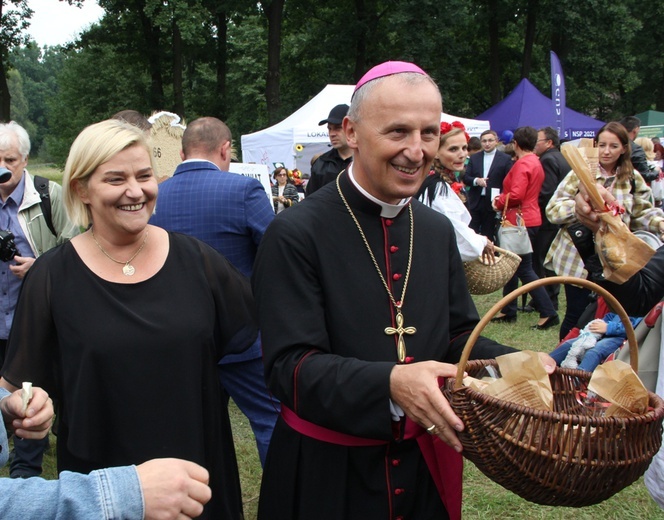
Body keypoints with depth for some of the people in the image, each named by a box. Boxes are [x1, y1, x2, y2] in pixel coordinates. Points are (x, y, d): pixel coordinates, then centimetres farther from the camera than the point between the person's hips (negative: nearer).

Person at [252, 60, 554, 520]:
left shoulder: (438, 231, 5)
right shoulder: (296, 235, -15)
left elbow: (457, 336, 9)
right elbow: (290, 366, -20)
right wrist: (391, 383, -34)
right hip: (327, 473, -5)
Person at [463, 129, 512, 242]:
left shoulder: (505, 159, 1)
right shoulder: (474, 158, 11)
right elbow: (465, 178, 5)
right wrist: (476, 180, -15)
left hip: (493, 203, -2)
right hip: (475, 202, 2)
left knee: (488, 235, 5)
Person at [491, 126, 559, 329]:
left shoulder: (522, 164, -17)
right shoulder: (535, 162, 14)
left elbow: (516, 195, -25)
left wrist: (499, 203, -6)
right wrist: (502, 198, 6)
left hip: (521, 221, -10)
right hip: (529, 218, 10)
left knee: (524, 269, -6)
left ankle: (549, 313, -5)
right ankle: (508, 311, 24)